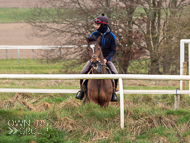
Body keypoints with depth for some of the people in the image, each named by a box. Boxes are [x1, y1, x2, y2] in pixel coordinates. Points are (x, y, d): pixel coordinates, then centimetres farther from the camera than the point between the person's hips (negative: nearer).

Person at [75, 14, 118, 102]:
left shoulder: (111, 36, -4)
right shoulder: (94, 35, 0)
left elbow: (113, 50, -3)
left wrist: (106, 59, -18)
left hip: (106, 59, -1)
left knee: (115, 74, -21)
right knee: (82, 73, -14)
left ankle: (113, 93, -1)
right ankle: (82, 90, 8)